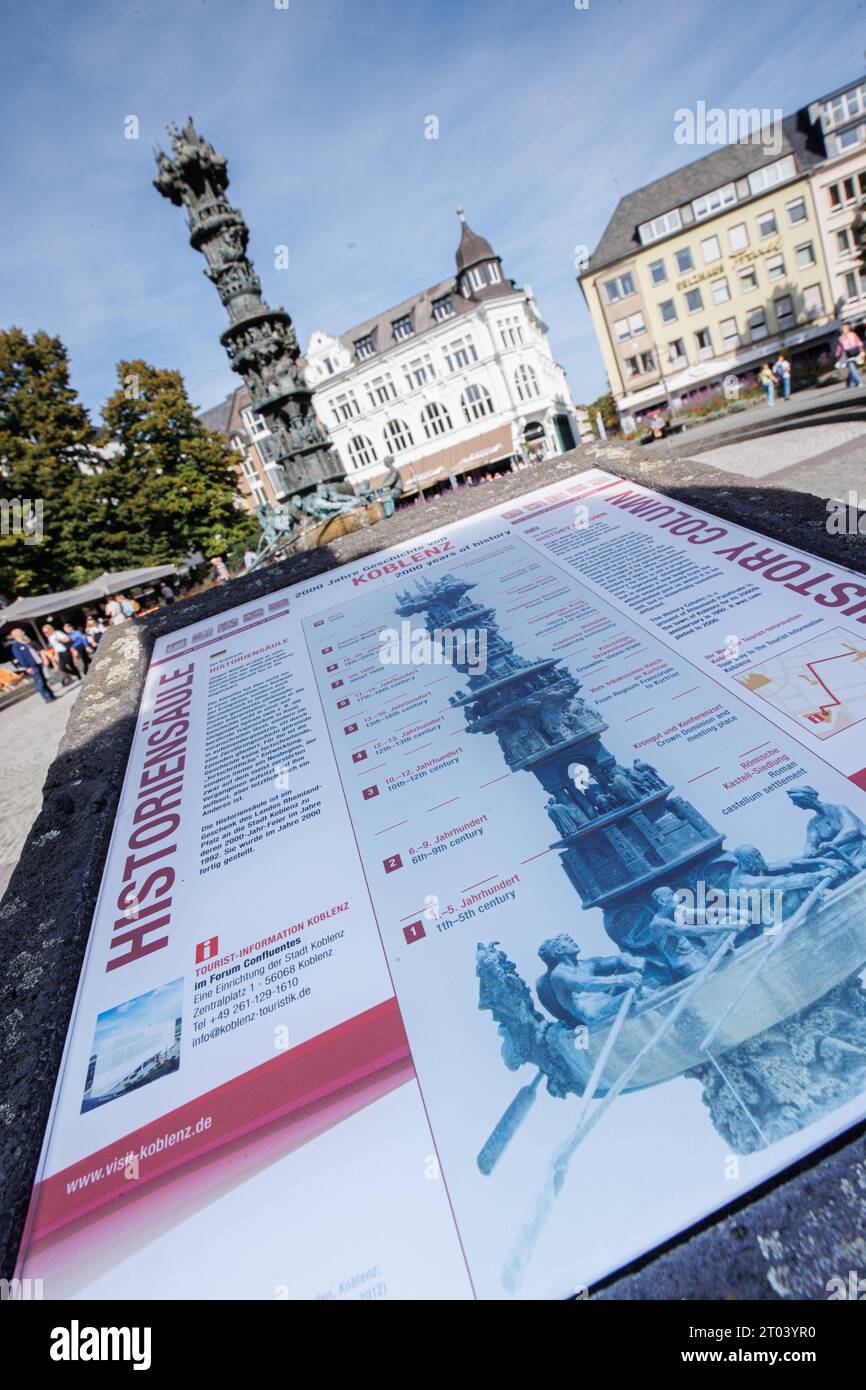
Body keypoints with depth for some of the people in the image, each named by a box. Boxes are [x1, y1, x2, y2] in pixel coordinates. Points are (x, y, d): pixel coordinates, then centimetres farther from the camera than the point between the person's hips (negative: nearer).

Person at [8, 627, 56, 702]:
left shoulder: (28, 643, 16)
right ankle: (47, 697, -5)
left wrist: (42, 660, 17)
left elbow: (37, 651, 22)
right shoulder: (15, 646, -6)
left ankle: (51, 695, 15)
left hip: (38, 664, 7)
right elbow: (20, 658, -12)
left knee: (44, 681, 10)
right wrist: (27, 668, -17)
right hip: (32, 667, -7)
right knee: (39, 683, -7)